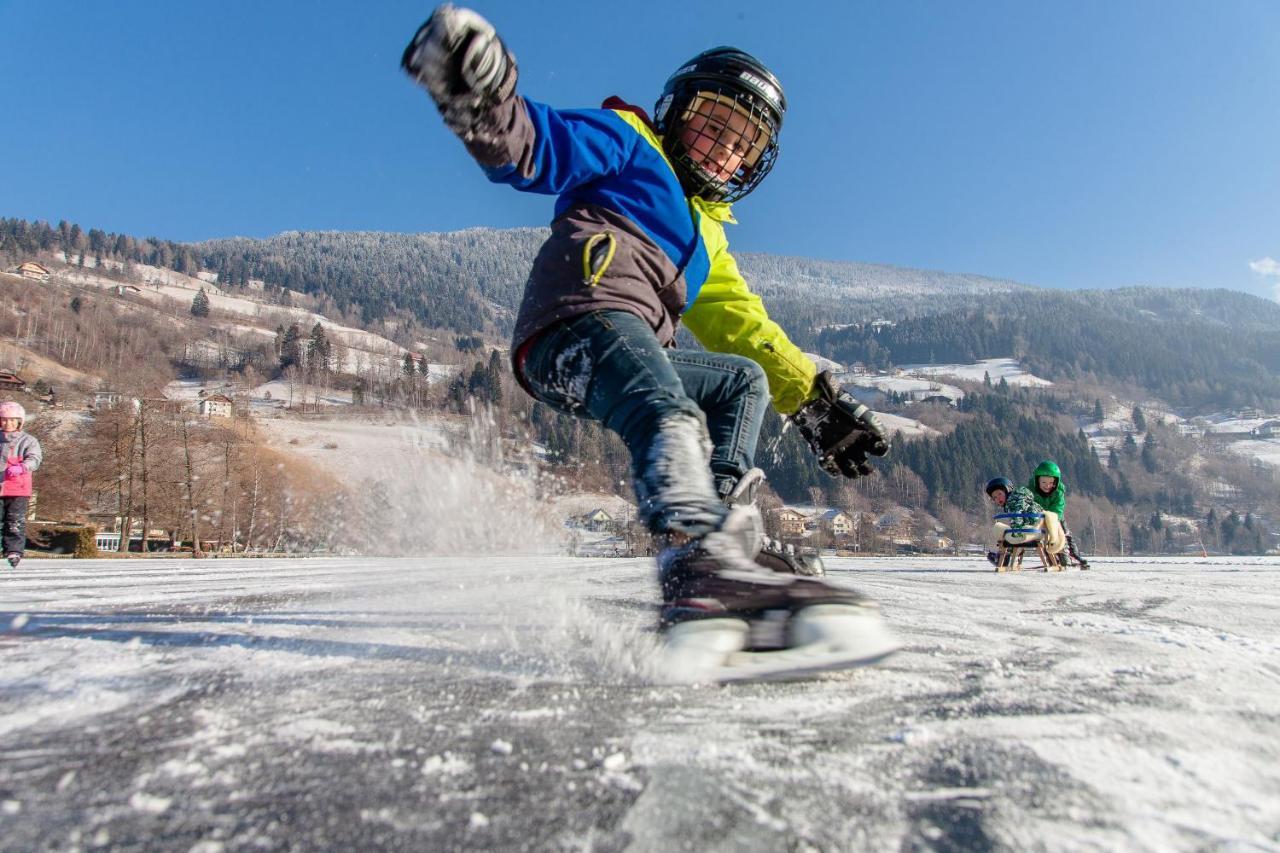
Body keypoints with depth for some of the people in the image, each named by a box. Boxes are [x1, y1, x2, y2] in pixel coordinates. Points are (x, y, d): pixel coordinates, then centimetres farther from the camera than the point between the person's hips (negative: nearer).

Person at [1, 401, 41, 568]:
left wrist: (20, 468, -27)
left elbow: (34, 459, -9)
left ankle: (14, 552, 0)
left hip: (19, 489, -2)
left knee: (16, 522, -3)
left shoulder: (28, 440, 5)